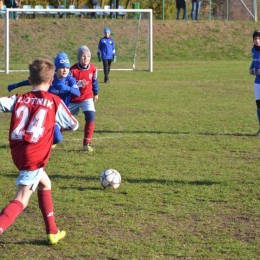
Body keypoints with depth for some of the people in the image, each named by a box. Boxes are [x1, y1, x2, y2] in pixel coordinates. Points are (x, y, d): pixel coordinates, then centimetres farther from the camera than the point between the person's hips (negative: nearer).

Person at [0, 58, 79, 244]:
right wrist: (57, 121, 31)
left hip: (18, 151, 6)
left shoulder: (18, 99, 8)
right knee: (21, 200, -10)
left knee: (45, 183, 29)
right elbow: (73, 125, 13)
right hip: (35, 155, -6)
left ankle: (53, 231, 35)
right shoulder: (54, 101, 1)